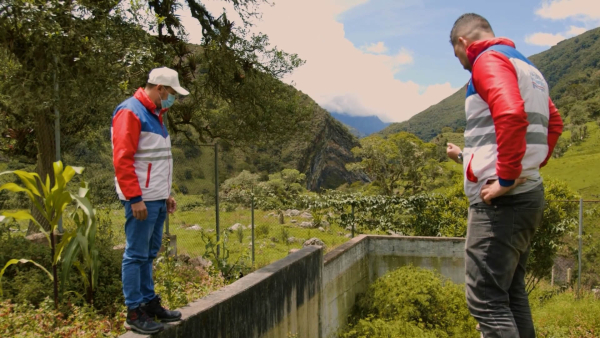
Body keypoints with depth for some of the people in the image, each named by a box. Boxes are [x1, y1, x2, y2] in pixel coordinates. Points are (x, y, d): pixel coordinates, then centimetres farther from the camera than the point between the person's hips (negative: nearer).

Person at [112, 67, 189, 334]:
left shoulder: (154, 114, 19)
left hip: (158, 199, 9)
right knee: (136, 255, -1)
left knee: (149, 254, 15)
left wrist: (166, 194, 19)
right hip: (142, 200, -9)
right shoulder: (130, 112, -11)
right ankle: (134, 312, 8)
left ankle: (149, 302, 24)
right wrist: (135, 198, -20)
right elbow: (122, 159, -18)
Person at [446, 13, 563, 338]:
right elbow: (554, 123, 28)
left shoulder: (489, 59, -8)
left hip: (500, 199, -10)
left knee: (486, 299, -7)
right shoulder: (525, 65, 21)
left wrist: (506, 178, -22)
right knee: (512, 293, 17)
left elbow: (511, 114, -27)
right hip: (528, 195, 10)